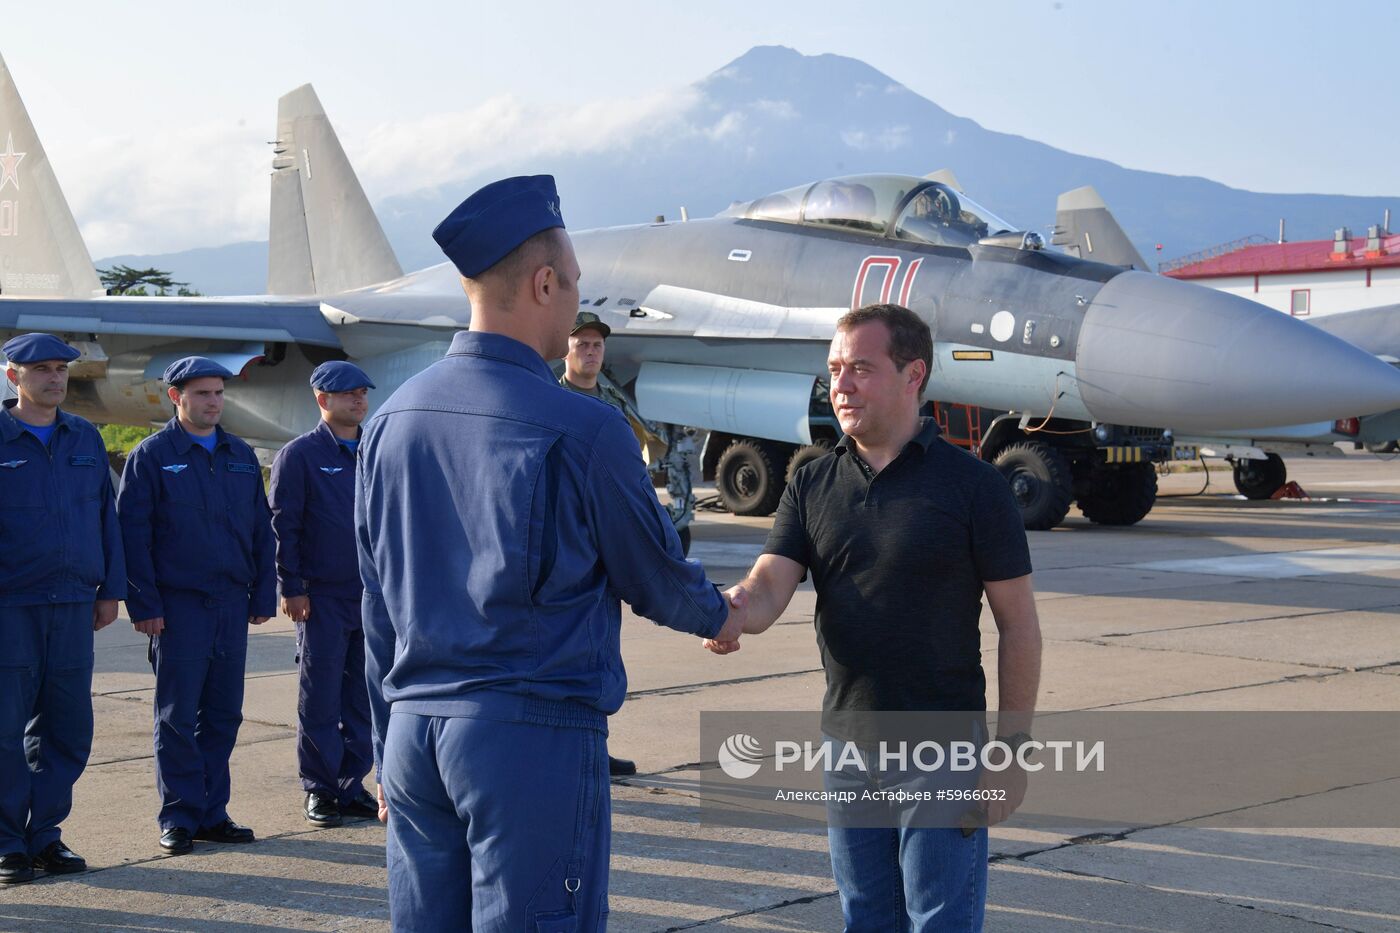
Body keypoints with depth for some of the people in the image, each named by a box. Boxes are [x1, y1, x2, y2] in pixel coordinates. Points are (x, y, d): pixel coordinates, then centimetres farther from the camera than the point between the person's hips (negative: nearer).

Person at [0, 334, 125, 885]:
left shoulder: (85, 439, 12)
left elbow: (106, 517, 15)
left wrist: (110, 590, 11)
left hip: (73, 606, 4)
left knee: (67, 728, 6)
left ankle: (45, 833, 17)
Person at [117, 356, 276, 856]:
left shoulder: (241, 456, 13)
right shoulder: (152, 456, -2)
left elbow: (261, 530, 16)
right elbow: (133, 534, -6)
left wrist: (263, 596, 9)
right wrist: (144, 605, -11)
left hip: (231, 604, 5)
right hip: (178, 605, -5)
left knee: (223, 715, 7)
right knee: (178, 717, -1)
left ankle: (212, 812, 15)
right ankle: (179, 817, 6)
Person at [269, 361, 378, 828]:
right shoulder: (300, 455, -3)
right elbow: (283, 525, -6)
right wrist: (291, 587, -10)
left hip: (373, 595, 5)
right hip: (322, 598, -4)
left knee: (363, 699, 7)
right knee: (320, 700, 2)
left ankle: (353, 786, 16)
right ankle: (319, 789, 11)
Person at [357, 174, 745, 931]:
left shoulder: (392, 419, 6)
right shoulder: (582, 431, -13)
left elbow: (378, 608, 12)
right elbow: (652, 576, 2)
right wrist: (717, 615, 24)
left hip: (415, 730, 6)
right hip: (537, 736, -6)